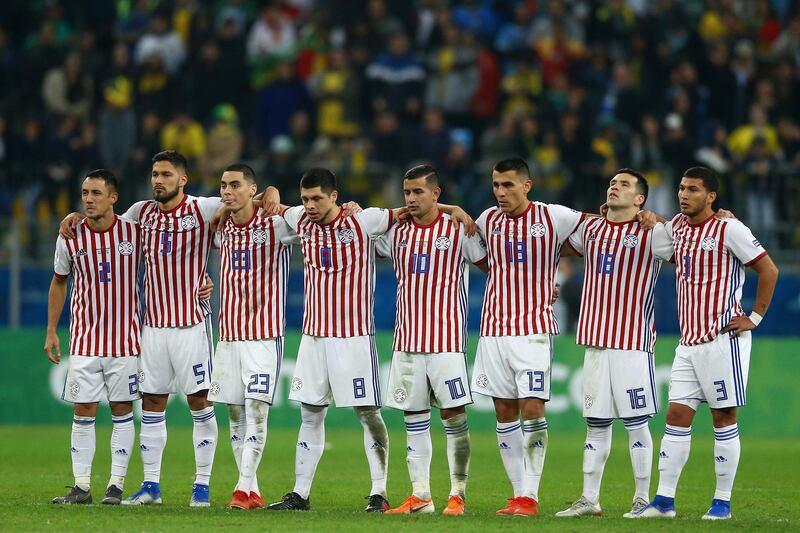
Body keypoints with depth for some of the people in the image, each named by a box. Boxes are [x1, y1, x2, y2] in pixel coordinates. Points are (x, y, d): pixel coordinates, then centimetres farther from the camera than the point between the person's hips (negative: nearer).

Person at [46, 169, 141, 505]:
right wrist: (51, 331, 10)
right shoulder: (70, 238, -2)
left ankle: (116, 485, 7)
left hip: (126, 336, -1)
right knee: (83, 411, 0)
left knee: (122, 410, 2)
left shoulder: (134, 233, -5)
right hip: (84, 337, 1)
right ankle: (81, 486, 4)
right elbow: (59, 283, 12)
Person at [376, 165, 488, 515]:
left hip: (446, 339, -4)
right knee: (414, 419, 5)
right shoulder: (397, 233, 9)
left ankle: (458, 495, 1)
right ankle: (420, 496, 9)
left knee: (453, 414, -5)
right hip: (407, 339, 4)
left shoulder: (458, 230, -2)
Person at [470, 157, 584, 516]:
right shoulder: (487, 220, 7)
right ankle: (519, 493, 9)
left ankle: (530, 496, -8)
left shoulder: (553, 217, -4)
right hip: (494, 329, 4)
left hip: (534, 329, -4)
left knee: (532, 409, -11)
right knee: (504, 414, 3)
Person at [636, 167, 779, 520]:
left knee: (723, 418, -2)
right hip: (689, 341, 7)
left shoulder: (729, 229, -8)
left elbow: (769, 270, -5)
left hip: (723, 339, -7)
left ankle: (723, 502, 4)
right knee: (677, 416, 2)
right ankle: (664, 501, 2)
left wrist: (755, 317, -6)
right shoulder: (677, 226, 11)